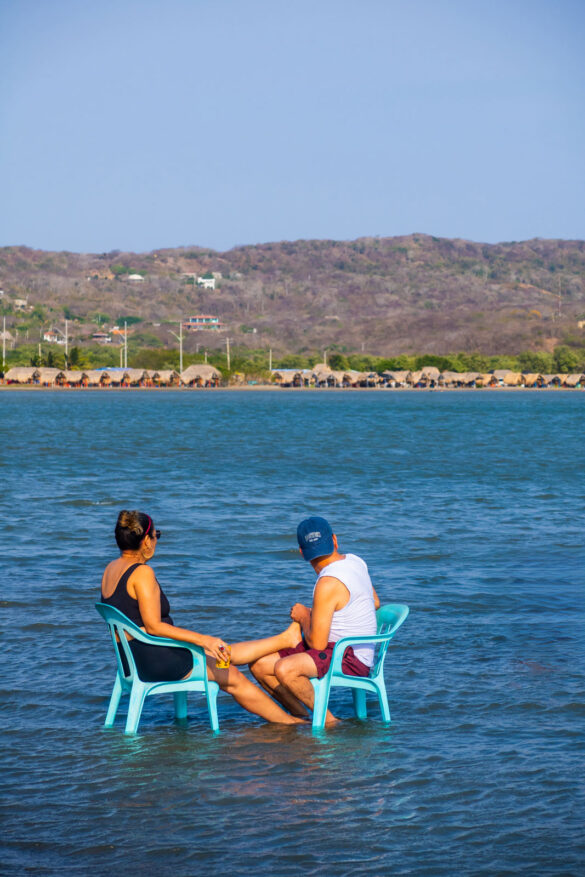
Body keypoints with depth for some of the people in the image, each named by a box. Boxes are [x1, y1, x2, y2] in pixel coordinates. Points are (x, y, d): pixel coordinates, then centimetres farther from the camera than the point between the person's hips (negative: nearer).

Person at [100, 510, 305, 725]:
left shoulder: (110, 569, 7)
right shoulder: (142, 572, -21)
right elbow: (153, 626, -25)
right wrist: (202, 639, -23)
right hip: (158, 663, -10)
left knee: (218, 651, 21)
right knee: (234, 678, 6)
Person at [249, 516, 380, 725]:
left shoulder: (328, 583, -21)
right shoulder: (355, 561, 8)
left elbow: (317, 643, -21)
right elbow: (375, 603, 27)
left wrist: (304, 617, 0)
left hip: (351, 660, -10)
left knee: (284, 669, -34)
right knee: (259, 664, 3)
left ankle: (328, 720, -15)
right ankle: (301, 716, 13)